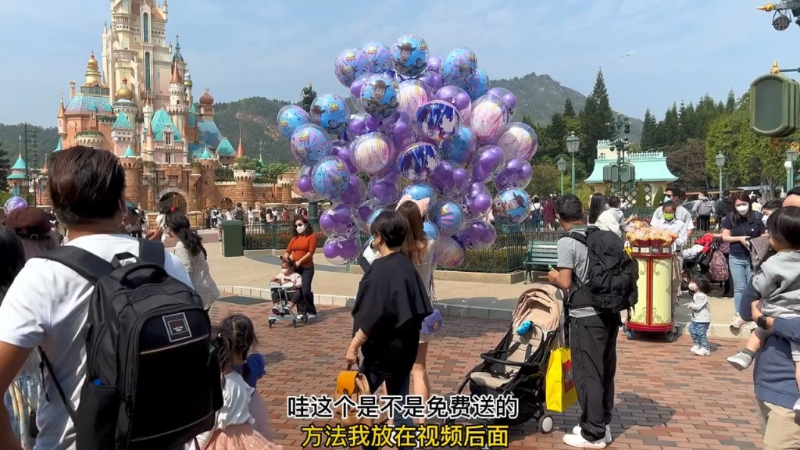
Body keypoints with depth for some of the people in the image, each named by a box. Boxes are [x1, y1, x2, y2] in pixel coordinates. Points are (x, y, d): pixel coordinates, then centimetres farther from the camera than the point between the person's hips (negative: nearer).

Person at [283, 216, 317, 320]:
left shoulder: (312, 236, -2)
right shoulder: (295, 238, 14)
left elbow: (310, 252, -10)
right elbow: (288, 251, 10)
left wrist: (299, 261, -16)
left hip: (307, 268, -5)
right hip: (294, 267, 5)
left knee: (305, 290, -10)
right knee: (297, 290, 4)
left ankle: (312, 312, 5)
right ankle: (302, 312, 12)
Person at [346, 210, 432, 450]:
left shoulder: (381, 269, -19)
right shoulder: (407, 265, 5)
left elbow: (373, 315, -22)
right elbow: (418, 309, 11)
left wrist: (354, 345, -17)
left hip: (382, 348, -8)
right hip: (404, 346, 8)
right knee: (399, 402, 15)